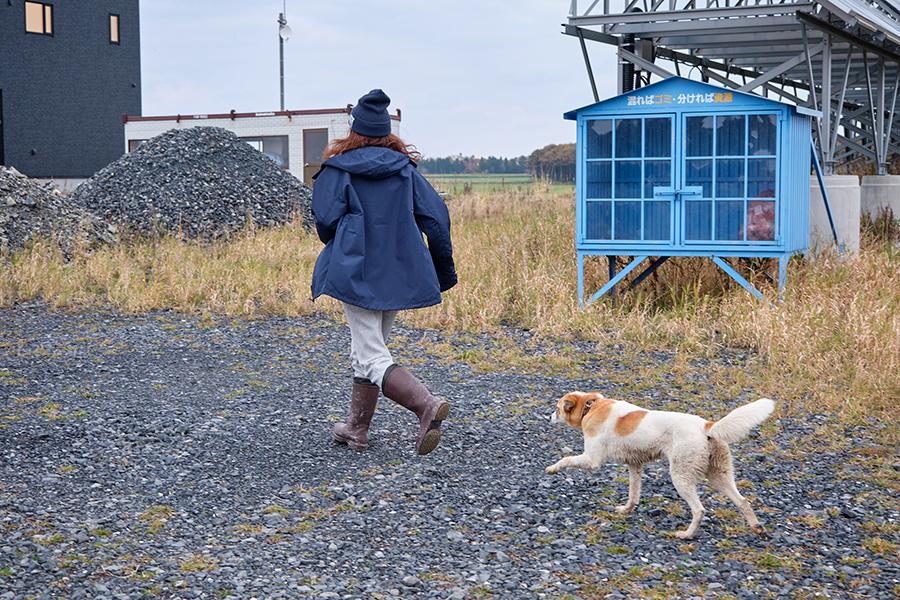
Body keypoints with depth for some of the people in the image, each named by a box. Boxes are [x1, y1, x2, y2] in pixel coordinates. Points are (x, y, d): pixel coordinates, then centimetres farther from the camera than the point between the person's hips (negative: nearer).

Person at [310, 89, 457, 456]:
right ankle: (356, 429, 26)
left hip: (357, 272, -5)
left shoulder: (338, 170, -5)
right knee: (367, 350, 19)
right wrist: (445, 270, 10)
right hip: (399, 274, 5)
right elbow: (436, 217, 3)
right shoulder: (405, 168, 6)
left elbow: (325, 223, -10)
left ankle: (427, 406, -30)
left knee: (372, 358, -7)